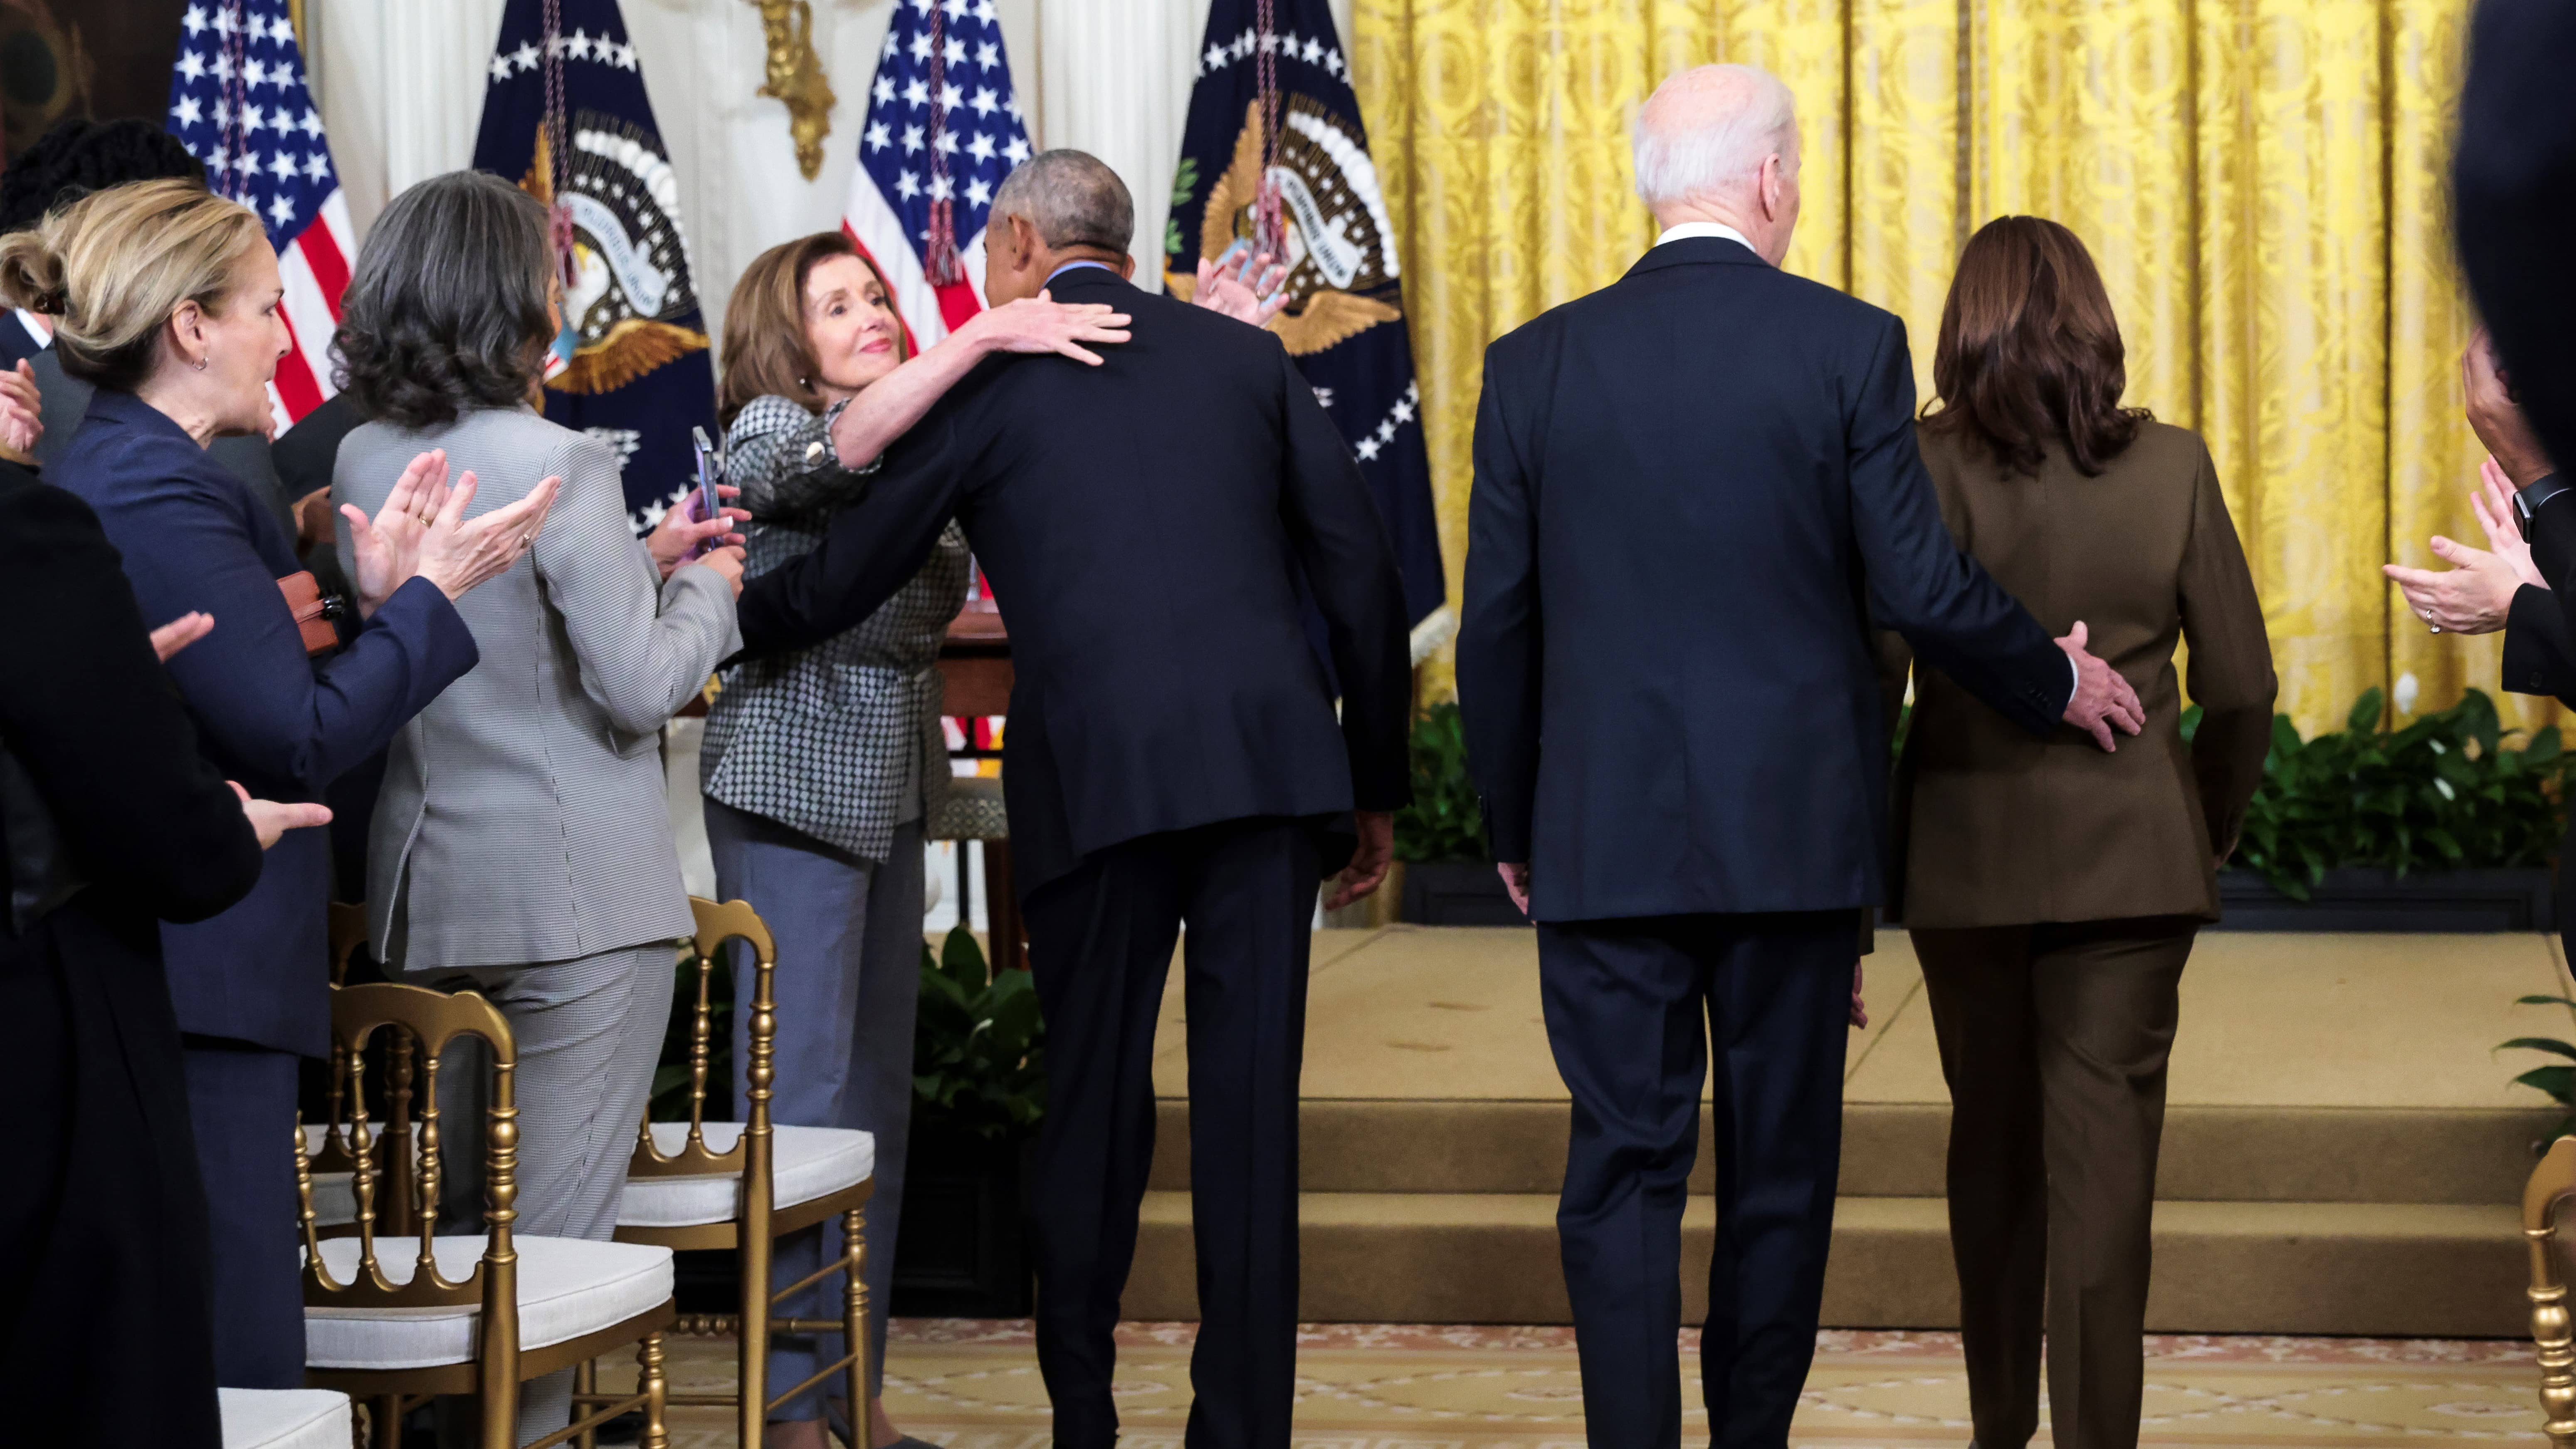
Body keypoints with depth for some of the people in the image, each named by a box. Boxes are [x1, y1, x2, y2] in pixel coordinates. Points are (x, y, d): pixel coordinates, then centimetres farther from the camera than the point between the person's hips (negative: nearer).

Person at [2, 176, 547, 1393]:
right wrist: (428, 597, -6)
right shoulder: (161, 491, -16)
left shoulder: (107, 470, 15)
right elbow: (301, 739, -17)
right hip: (198, 982, -11)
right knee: (232, 1376, -8)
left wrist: (369, 597, 8)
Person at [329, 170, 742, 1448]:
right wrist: (703, 588, 3)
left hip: (424, 888, 7)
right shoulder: (555, 465, -17)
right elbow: (643, 686, -15)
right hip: (574, 894, -7)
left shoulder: (362, 460, 6)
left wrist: (639, 560, 18)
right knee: (556, 1236, 1)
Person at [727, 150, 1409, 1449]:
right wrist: (1375, 790, 17)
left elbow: (842, 580, 10)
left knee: (1095, 1104, 9)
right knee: (1249, 1102, 4)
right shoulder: (1246, 357, 15)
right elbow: (1362, 575, 10)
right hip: (1271, 759, 2)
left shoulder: (988, 380, 7)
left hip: (1095, 780, -2)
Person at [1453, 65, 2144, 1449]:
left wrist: (1515, 831, 15)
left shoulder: (1534, 363, 1)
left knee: (1621, 1165, 4)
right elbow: (1919, 587, -8)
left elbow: (1495, 627, 3)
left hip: (1602, 836, 1)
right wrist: (2056, 682, 10)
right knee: (1780, 1167, 11)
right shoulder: (1847, 344, -5)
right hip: (1795, 822, -1)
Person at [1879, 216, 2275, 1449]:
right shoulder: (2172, 469, -1)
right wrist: (2211, 831, 16)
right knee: (2104, 1147, 0)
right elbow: (2241, 686, 2)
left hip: (1971, 852, 0)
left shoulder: (1923, 469, -8)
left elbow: (1871, 675, -12)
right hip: (2134, 859, 0)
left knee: (1992, 1141, 16)